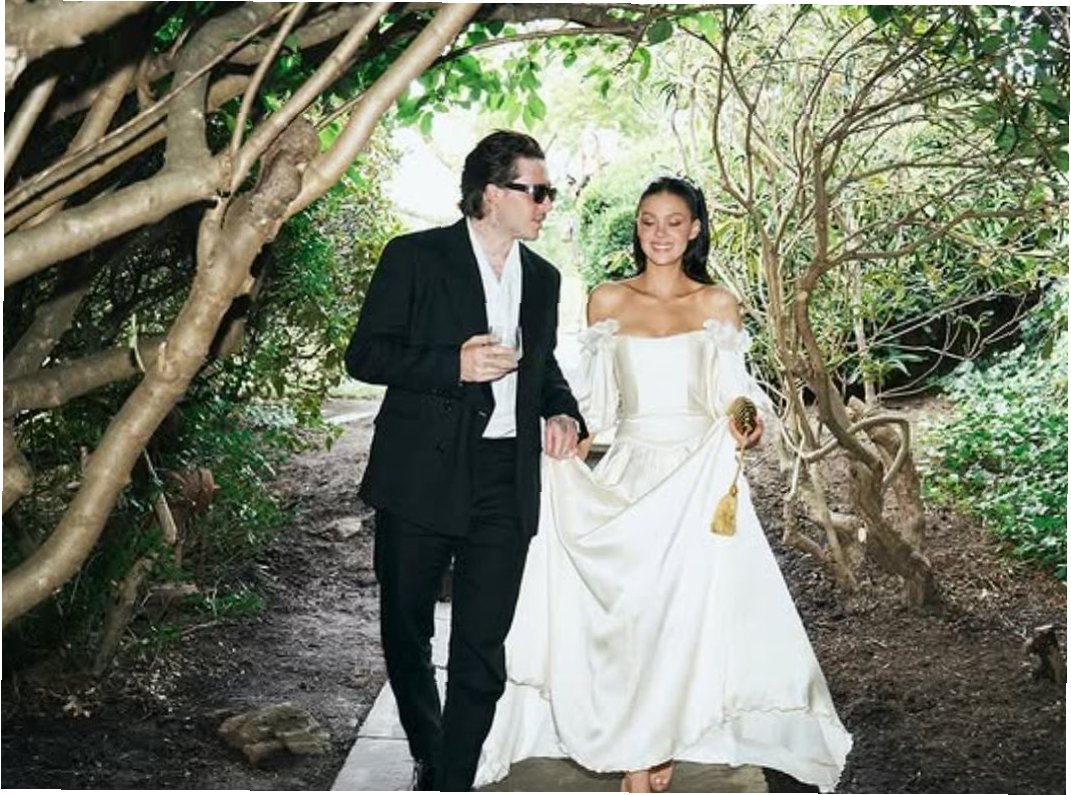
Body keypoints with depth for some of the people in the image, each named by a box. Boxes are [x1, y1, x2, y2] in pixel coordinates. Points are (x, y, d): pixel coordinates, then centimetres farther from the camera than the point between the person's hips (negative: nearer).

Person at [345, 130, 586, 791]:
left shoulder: (543, 278, 13)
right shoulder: (416, 257, -3)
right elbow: (364, 354, -6)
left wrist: (564, 412, 6)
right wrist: (453, 365, -18)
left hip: (508, 481, 3)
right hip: (421, 476, -3)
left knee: (483, 649, 1)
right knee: (407, 634, 12)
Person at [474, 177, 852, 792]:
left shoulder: (718, 304, 6)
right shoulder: (607, 301, 8)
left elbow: (734, 394, 4)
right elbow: (595, 400, 10)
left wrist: (745, 424, -16)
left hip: (700, 476, -1)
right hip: (628, 476, 1)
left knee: (688, 609, -2)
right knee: (625, 609, -2)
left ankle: (662, 741, 17)